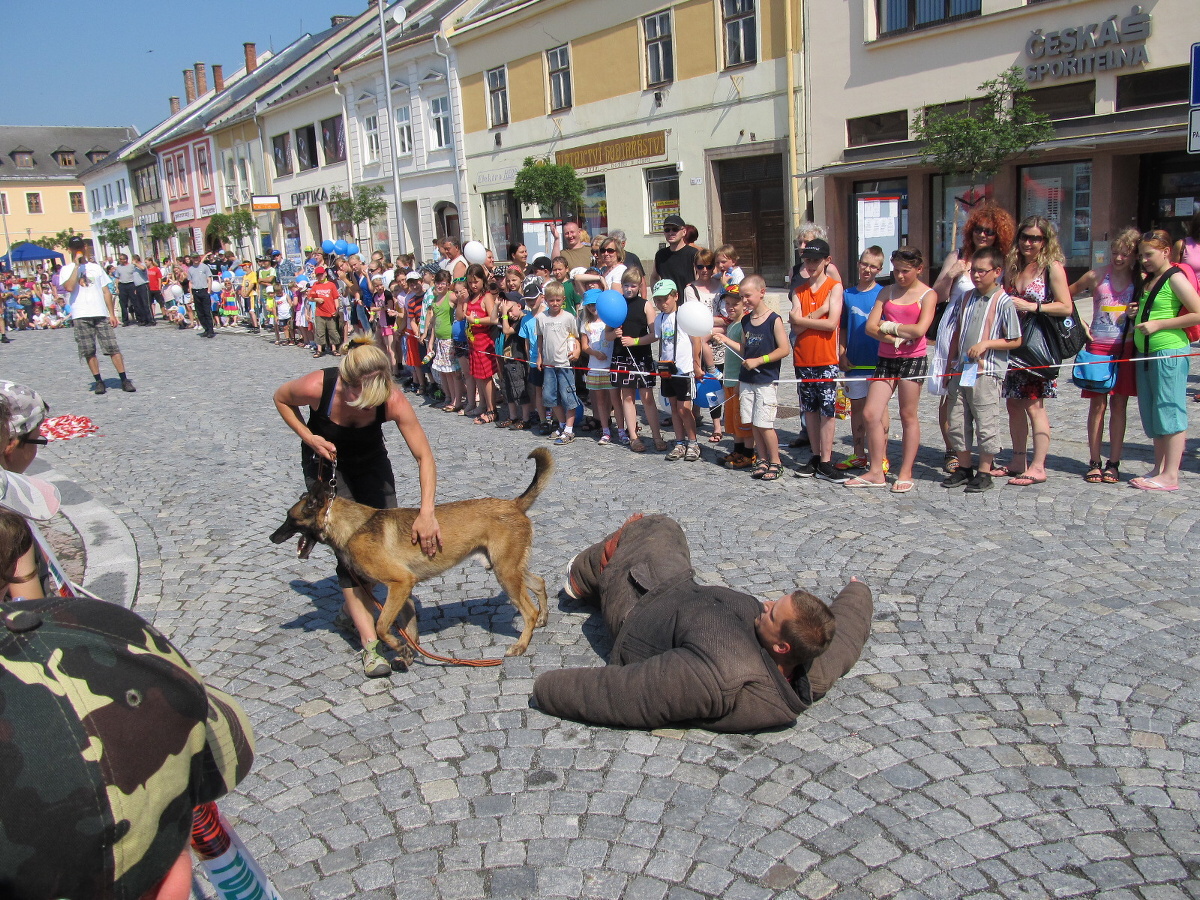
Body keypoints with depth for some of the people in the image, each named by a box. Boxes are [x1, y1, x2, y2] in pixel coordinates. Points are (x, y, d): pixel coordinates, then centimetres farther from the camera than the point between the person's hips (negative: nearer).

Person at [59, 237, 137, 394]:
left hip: (101, 314, 1)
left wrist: (112, 314, 5)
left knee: (113, 347, -5)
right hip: (80, 316, -1)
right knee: (88, 351, 0)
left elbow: (106, 291, 13)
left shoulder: (95, 268, 15)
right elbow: (69, 287, -13)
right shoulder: (66, 270, 7)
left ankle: (124, 380, -4)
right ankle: (99, 381, 9)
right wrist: (77, 265, -9)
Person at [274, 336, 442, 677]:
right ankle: (370, 643, -13)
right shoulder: (317, 387, -34)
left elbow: (424, 457, -31)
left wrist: (427, 512, -40)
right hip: (326, 461, -2)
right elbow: (281, 398, -10)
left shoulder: (393, 400, -33)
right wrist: (309, 438, -23)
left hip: (370, 461, 2)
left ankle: (352, 608, 26)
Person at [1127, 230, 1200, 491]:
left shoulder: (1175, 278, -9)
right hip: (1146, 353, 9)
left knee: (1169, 411, -5)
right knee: (1151, 414, 12)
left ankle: (1170, 476, -2)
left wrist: (1158, 325, -17)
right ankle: (1159, 469, 20)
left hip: (1170, 353, -9)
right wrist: (1137, 313, 8)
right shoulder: (1149, 279, 16)